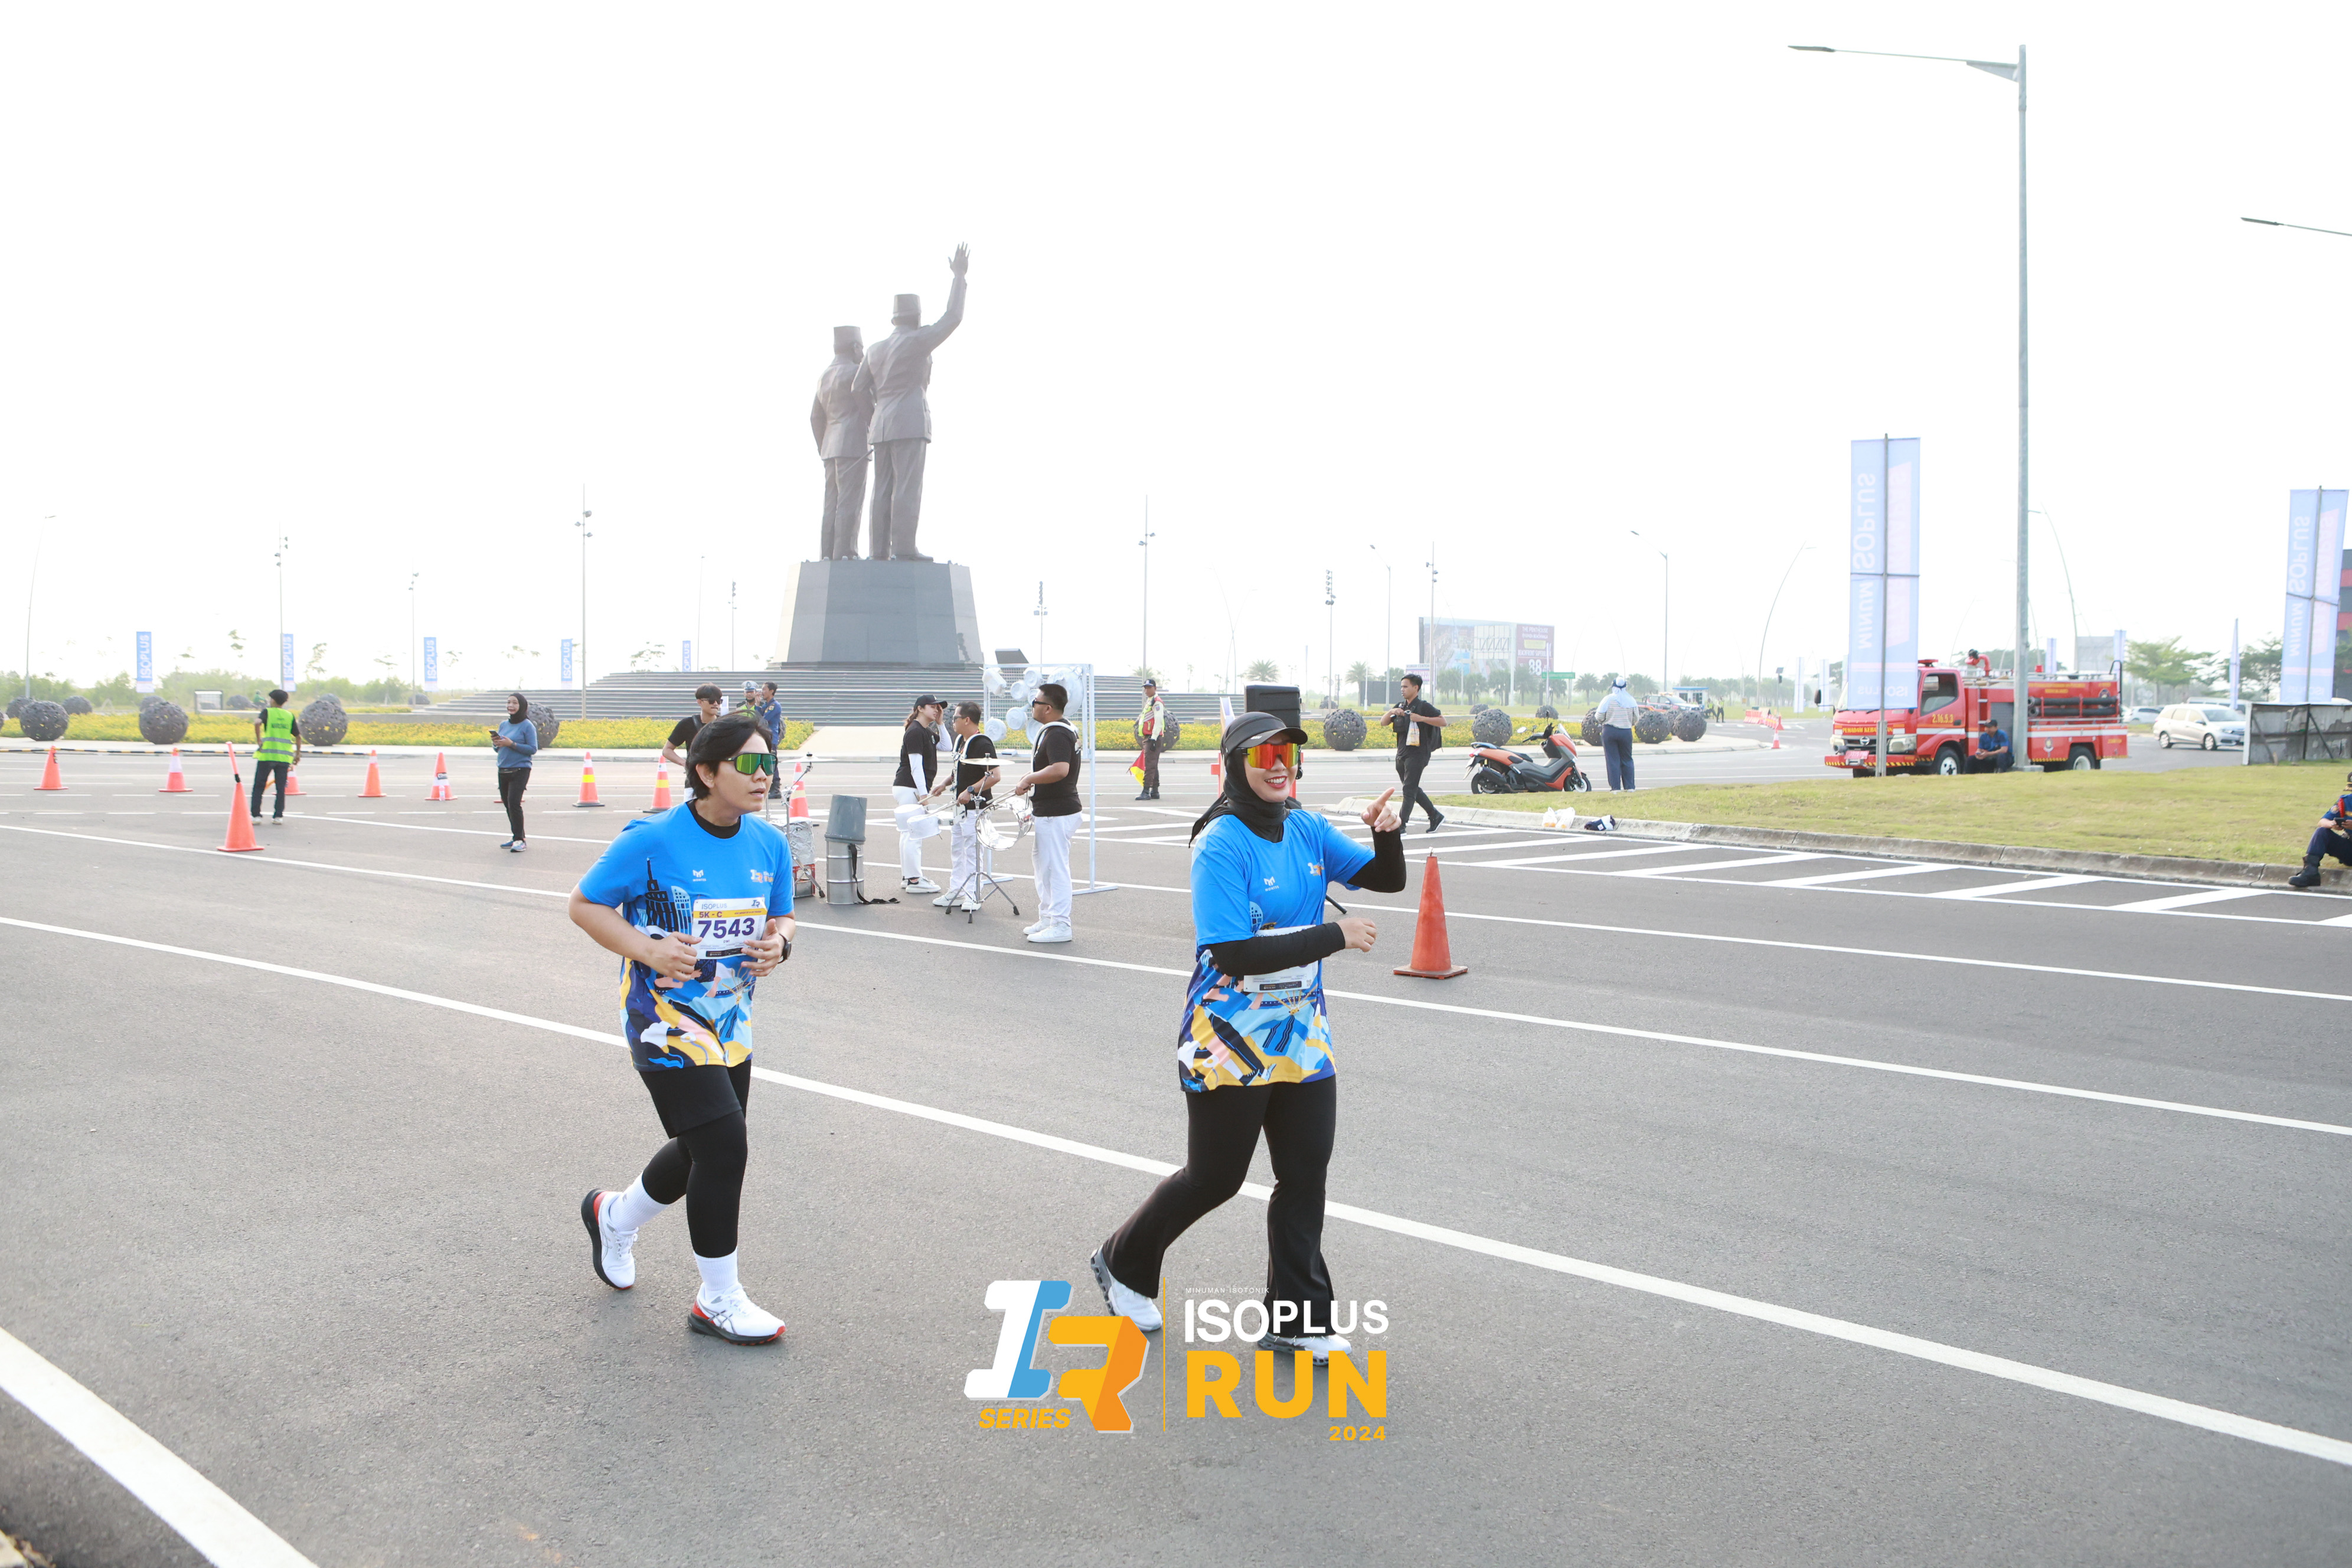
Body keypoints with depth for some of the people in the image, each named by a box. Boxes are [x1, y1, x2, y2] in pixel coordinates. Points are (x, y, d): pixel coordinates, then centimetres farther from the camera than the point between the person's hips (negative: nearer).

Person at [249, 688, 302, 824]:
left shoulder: (267, 712, 2)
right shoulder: (290, 716, 10)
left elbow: (257, 722, -19)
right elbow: (298, 737, 9)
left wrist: (258, 740, -12)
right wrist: (298, 754, 18)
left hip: (267, 754, -2)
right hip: (284, 756, 2)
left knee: (259, 786, 6)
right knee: (281, 787, 7)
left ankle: (256, 815, 3)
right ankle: (278, 816, 4)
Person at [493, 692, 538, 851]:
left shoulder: (528, 726, -7)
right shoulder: (503, 725, 13)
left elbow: (533, 749, -12)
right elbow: (499, 748, 20)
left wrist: (512, 744, -19)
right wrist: (496, 743, -3)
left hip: (520, 770, -7)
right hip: (503, 771, 7)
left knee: (514, 803, -16)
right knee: (507, 804, 9)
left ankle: (520, 840, -12)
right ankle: (516, 838, 19)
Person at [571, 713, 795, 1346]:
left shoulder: (769, 845, 0)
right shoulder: (652, 841, -17)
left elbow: (781, 918, 13)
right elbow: (584, 904, -8)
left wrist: (777, 944, -11)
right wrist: (646, 949, -22)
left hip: (730, 1024, 7)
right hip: (666, 1024, -7)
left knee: (704, 1155, 19)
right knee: (724, 1150, -12)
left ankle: (615, 1216, 50)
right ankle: (718, 1303, 7)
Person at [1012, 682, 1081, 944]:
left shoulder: (1056, 734, -19)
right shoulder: (1056, 731, 16)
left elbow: (1060, 769, -35)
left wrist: (1028, 780, -23)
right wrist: (1036, 810, 24)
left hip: (1056, 814, -11)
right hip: (1049, 812, 11)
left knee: (1055, 869, -6)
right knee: (1045, 867, 18)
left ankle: (1060, 926, -1)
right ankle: (1047, 919, 26)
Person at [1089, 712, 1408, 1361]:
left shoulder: (1308, 831, 3)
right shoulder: (1221, 845, -18)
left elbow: (1387, 879, 8)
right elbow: (1237, 953, -26)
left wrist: (1389, 836, -14)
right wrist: (1335, 934, -23)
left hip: (1301, 1036, 7)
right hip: (1229, 1044, -6)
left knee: (1305, 1175, 8)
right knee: (1215, 1178, 6)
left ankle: (1294, 1319, 20)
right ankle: (1124, 1264, 31)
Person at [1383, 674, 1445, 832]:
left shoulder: (1423, 707, -7)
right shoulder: (1400, 706, 15)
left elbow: (1443, 721, -12)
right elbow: (1383, 722, 12)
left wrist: (1421, 718, -21)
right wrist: (1391, 712, -7)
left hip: (1417, 753, -8)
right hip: (1401, 754, 8)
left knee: (1409, 789, -10)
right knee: (1413, 789, 14)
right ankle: (1435, 816, 26)